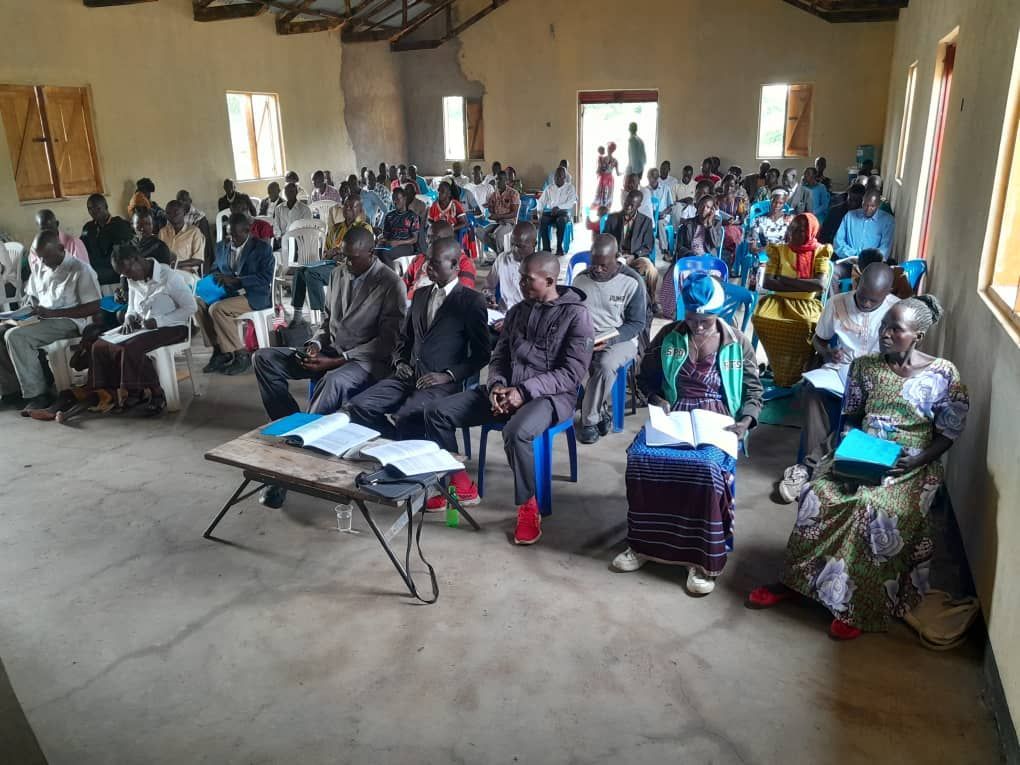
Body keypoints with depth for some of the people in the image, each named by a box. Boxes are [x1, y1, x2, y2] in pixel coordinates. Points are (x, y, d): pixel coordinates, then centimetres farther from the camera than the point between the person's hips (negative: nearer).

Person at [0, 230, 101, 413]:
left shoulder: (81, 270, -10)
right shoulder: (38, 268, 12)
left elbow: (93, 307, -14)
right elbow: (30, 294, 27)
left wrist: (52, 313, -18)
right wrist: (31, 304, 1)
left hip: (69, 322, -8)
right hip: (41, 320, 8)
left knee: (16, 336, -27)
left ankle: (38, 394, -19)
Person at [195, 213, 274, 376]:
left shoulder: (262, 248, -4)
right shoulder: (221, 246, 14)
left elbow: (265, 278, -15)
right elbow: (215, 269, 24)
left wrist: (236, 280, -23)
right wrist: (217, 278, -2)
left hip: (254, 296, -6)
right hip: (228, 293, 7)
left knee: (217, 309, -30)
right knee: (198, 302, -20)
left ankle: (241, 355, -17)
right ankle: (219, 349, -11)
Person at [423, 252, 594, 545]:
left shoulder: (576, 314, -7)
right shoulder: (517, 311, 13)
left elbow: (572, 373, -12)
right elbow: (499, 356, 15)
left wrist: (525, 391, -21)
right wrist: (496, 385, -8)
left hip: (550, 395, -6)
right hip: (507, 389, 7)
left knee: (516, 432, -40)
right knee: (437, 411, -7)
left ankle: (527, 507, -15)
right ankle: (458, 483, 7)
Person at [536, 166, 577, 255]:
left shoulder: (570, 187, 6)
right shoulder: (549, 188, 16)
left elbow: (572, 203, -8)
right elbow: (541, 201, 10)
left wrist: (558, 207, -23)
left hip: (564, 212, -3)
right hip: (550, 211, 3)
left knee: (561, 221, -39)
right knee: (542, 221, -31)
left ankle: (559, 247, -29)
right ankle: (546, 248, -28)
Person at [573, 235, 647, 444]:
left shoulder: (632, 282, -7)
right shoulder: (581, 279, 3)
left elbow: (637, 323, -5)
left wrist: (609, 340, -20)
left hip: (620, 339, -3)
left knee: (606, 365, -36)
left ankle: (590, 420, -14)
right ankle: (600, 411, -11)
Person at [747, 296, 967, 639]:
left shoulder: (943, 375, -8)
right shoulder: (864, 366, 1)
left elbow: (948, 435, -2)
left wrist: (917, 461, -17)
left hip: (913, 466, -3)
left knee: (876, 510, -30)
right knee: (819, 492, -23)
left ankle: (857, 606, -13)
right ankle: (794, 578, -7)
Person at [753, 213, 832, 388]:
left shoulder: (820, 252, 3)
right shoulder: (779, 250, 6)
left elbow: (821, 284, -14)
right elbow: (768, 283, -6)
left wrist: (787, 280, -13)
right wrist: (804, 286, -11)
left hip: (806, 304, -1)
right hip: (779, 301, 1)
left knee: (809, 324, -36)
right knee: (761, 318, -32)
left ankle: (789, 374, -12)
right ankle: (782, 371, -13)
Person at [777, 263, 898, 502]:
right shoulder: (837, 303, -2)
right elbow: (818, 339, 11)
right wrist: (828, 353, -12)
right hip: (839, 369, 1)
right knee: (813, 392, -33)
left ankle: (811, 465, -25)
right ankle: (820, 463, -25)